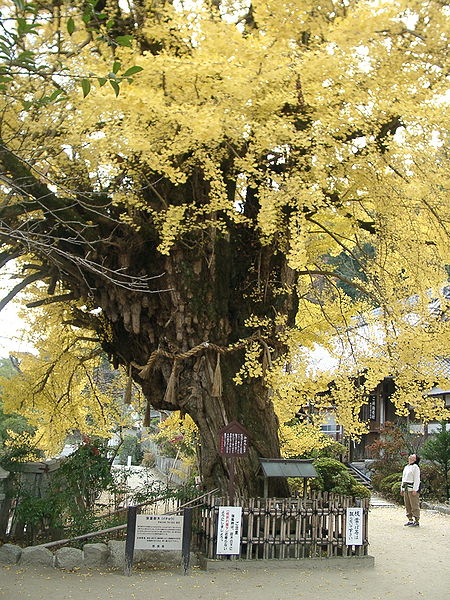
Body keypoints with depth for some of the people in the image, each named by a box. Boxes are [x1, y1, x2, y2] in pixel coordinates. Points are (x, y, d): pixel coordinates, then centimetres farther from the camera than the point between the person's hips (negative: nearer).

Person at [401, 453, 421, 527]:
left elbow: (417, 479, -13)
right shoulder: (406, 467, 18)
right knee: (407, 506, 10)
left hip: (412, 489, -8)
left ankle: (416, 521, -2)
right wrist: (402, 489, 18)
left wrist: (414, 490, -18)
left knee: (414, 505, -6)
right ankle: (410, 520, 17)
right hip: (406, 489, 8)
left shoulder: (415, 467, -7)